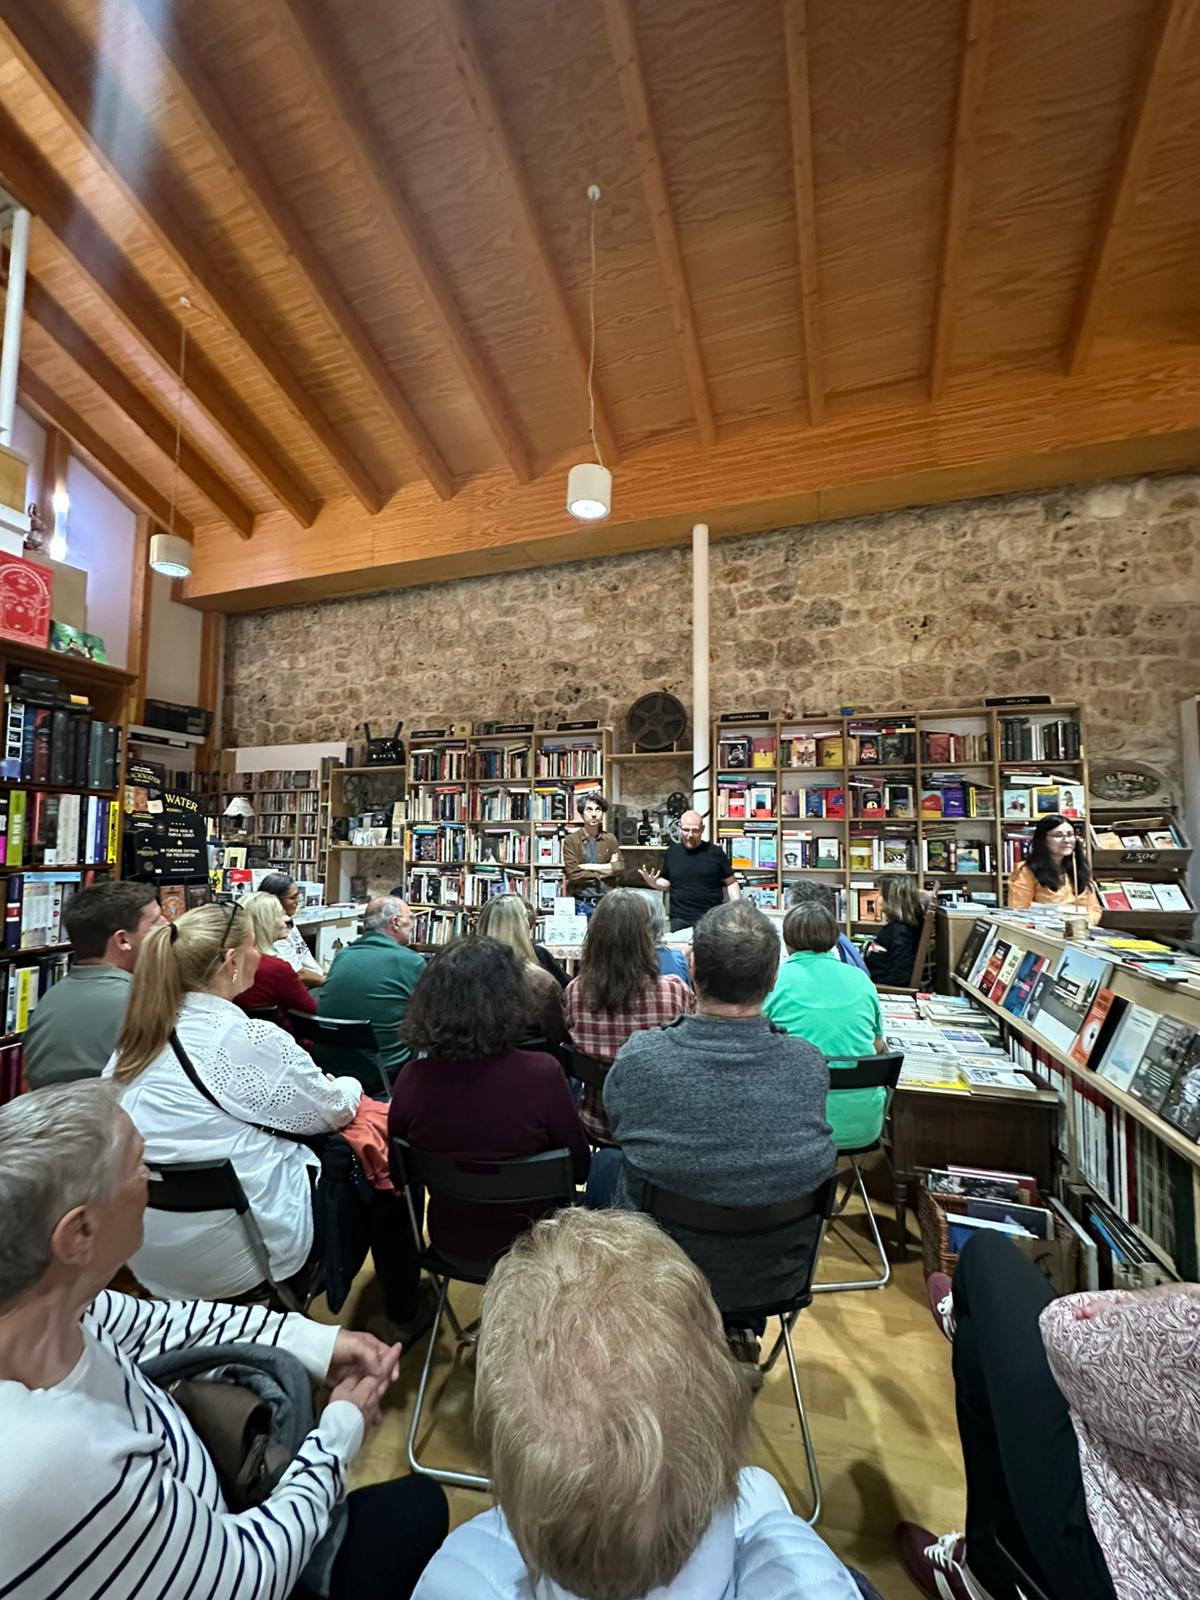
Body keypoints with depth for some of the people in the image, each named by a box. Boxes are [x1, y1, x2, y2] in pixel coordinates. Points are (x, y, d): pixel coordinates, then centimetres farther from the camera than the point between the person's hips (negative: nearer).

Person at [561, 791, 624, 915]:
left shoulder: (610, 839, 7)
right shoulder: (571, 840, -3)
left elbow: (620, 867, -4)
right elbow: (573, 875, -11)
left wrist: (589, 867, -11)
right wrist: (606, 869, -5)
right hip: (580, 904, -2)